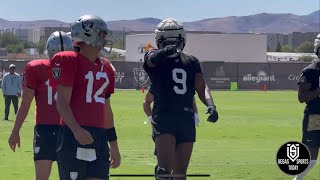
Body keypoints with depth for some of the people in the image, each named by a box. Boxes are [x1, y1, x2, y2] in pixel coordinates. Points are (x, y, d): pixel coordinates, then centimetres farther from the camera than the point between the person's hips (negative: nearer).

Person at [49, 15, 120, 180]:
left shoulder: (105, 68, 17)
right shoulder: (69, 62, -6)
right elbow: (62, 103, -13)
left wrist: (113, 145, 25)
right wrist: (76, 129, -29)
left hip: (99, 137, 7)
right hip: (74, 136, -7)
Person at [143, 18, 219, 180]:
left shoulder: (191, 62, 15)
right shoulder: (156, 58, 4)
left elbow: (201, 89, 7)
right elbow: (152, 59, -21)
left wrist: (211, 105, -13)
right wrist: (165, 52, -43)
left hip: (187, 119, 4)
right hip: (163, 119, -4)